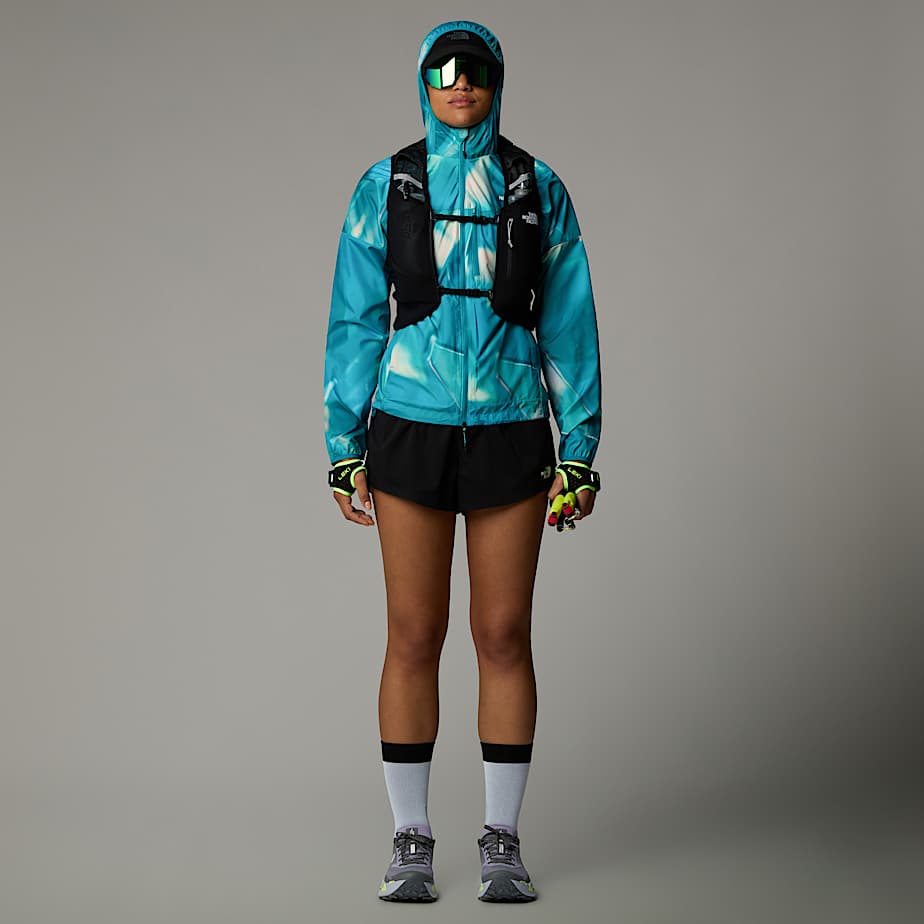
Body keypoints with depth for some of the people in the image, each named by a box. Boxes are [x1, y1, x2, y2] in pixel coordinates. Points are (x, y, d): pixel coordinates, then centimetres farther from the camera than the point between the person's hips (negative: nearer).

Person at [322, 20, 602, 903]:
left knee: (504, 637, 2)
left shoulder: (538, 189, 3)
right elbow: (355, 322, 3)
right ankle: (410, 841, 13)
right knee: (414, 638, 1)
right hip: (410, 430, 0)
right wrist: (344, 449, -2)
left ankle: (502, 841, 13)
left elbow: (568, 324, 3)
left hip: (509, 433, 0)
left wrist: (580, 453, -3)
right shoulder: (385, 186, 2)